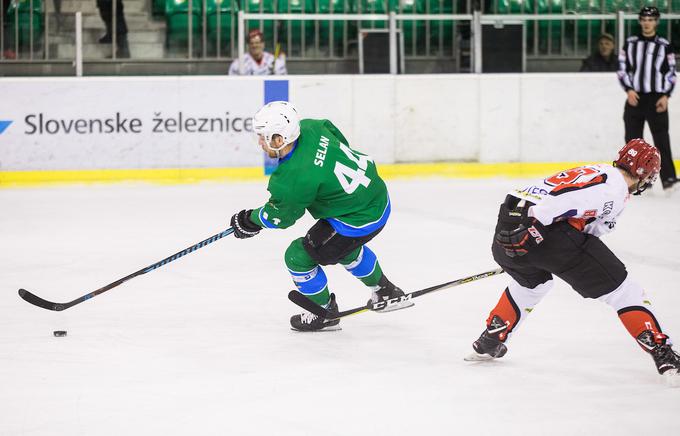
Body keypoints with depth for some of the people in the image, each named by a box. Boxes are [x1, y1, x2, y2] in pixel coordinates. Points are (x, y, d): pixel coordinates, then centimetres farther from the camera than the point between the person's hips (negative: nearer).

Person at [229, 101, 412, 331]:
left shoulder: (296, 178, -29)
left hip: (360, 221, -9)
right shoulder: (310, 127, -9)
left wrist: (250, 221, 8)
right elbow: (341, 142, 13)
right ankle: (386, 292, 54)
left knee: (298, 256, 4)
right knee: (345, 247, 36)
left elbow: (280, 216, -11)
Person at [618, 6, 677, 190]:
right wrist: (629, 90, -7)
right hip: (634, 98, 3)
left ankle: (668, 177, -10)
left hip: (656, 99, -3)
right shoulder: (630, 43, 8)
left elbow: (671, 73, 3)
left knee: (661, 138, -8)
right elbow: (622, 68, 8)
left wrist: (665, 96, -9)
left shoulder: (664, 45, 3)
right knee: (633, 138, 3)